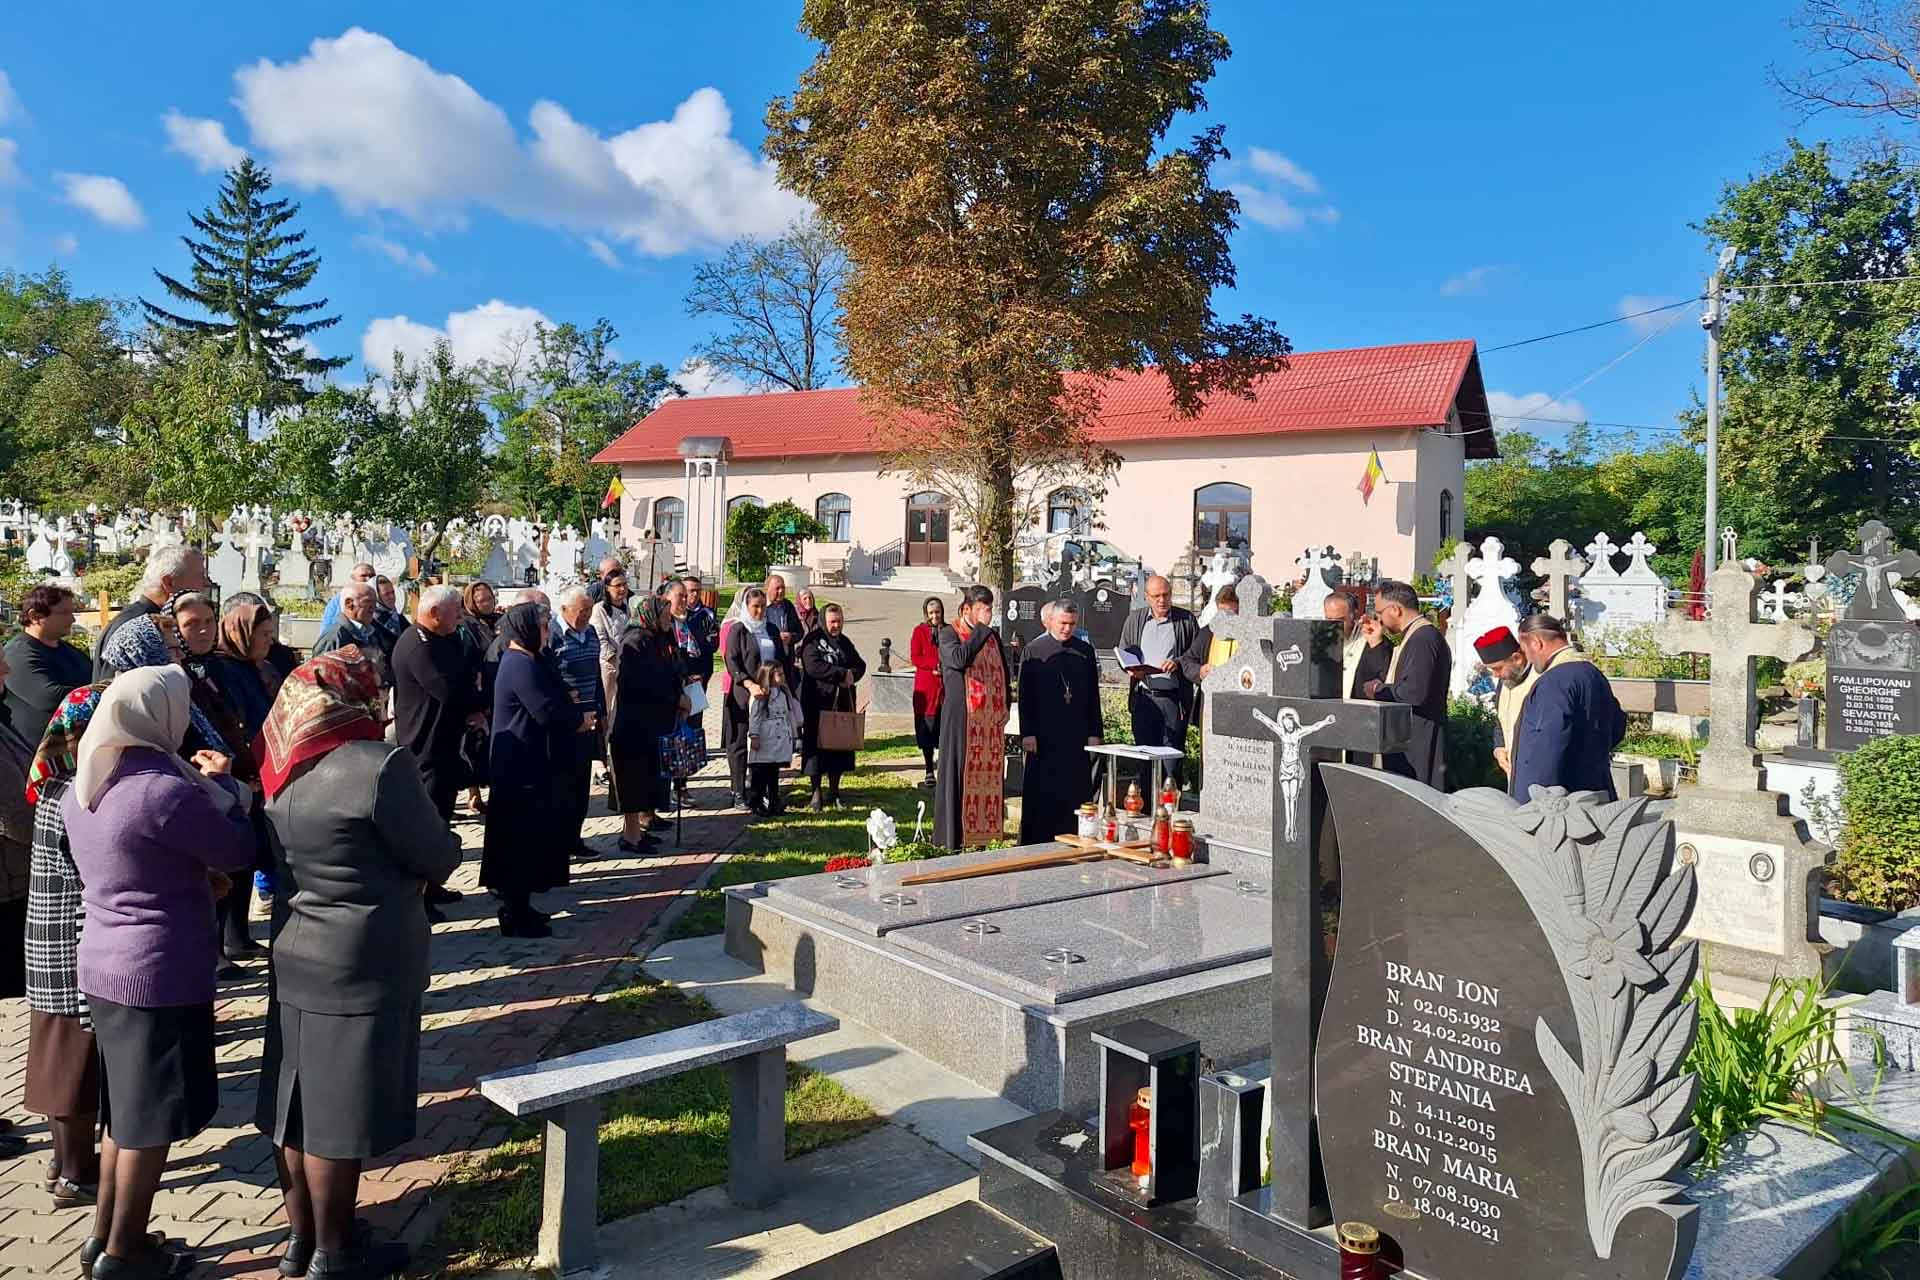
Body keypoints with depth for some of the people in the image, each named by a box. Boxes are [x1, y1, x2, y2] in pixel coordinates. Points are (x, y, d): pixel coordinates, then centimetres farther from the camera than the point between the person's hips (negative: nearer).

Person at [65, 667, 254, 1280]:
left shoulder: (83, 789, 3)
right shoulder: (164, 791, -25)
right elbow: (241, 849, -12)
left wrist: (198, 878, 7)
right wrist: (221, 781, -1)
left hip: (105, 965, 9)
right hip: (161, 975, -9)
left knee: (126, 1108, 22)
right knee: (153, 1115, 7)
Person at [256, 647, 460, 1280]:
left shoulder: (287, 769, 1)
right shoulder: (379, 765, -23)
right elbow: (438, 858, -16)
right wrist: (444, 845, 6)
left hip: (295, 958, 8)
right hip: (362, 967, -8)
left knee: (300, 1104, 18)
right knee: (338, 1113, 6)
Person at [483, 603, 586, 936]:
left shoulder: (518, 660, 14)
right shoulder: (523, 665, -20)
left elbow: (548, 701, 15)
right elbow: (549, 712, -24)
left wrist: (572, 714, -1)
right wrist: (580, 720, -8)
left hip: (519, 762, 11)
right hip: (523, 766, -11)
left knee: (519, 837, 17)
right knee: (522, 837, -3)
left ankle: (517, 906, 27)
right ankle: (516, 917, 5)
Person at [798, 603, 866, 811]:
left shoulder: (845, 641, 17)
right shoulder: (812, 640, -4)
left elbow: (860, 664, 14)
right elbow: (813, 666, -18)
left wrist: (852, 676, -9)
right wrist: (843, 674, -14)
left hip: (842, 703, 6)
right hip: (818, 702, -6)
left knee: (841, 746, 8)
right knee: (817, 746, -4)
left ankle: (834, 791, 18)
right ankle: (816, 793, 3)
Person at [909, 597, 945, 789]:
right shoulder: (920, 631, 3)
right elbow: (915, 657, -4)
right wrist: (936, 664, -16)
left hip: (947, 686, 1)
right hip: (926, 688, -1)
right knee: (926, 730, 3)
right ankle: (929, 772, 12)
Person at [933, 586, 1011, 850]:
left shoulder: (993, 636, 13)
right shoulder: (949, 634, -4)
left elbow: (1003, 672, 20)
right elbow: (959, 659, -26)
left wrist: (1005, 708, 12)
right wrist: (981, 628, -18)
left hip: (992, 720, 6)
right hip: (962, 718, -5)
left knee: (991, 776, 6)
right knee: (959, 776, -3)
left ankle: (989, 834, 13)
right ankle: (953, 838, 3)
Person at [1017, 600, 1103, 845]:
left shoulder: (1085, 651, 8)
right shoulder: (1034, 651, 1)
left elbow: (1093, 696, 9)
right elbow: (1025, 696, -1)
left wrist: (1095, 733, 3)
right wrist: (1027, 733, -7)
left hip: (1078, 735, 2)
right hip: (1044, 736, -2)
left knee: (1076, 794, 4)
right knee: (1040, 795, 2)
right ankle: (1036, 843, 10)